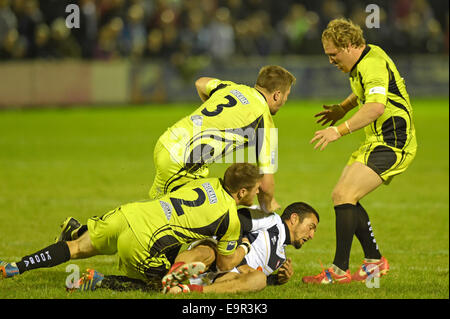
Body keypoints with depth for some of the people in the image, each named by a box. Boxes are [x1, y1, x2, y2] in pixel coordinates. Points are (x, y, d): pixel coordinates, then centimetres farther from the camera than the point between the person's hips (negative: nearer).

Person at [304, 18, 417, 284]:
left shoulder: (372, 65, -21)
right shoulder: (370, 55, 12)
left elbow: (376, 107, -38)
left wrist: (340, 130, -42)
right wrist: (343, 108, 36)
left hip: (392, 145, -11)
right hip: (379, 142, 11)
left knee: (343, 195, -20)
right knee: (344, 197, 12)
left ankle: (340, 270, -19)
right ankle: (375, 261, 20)